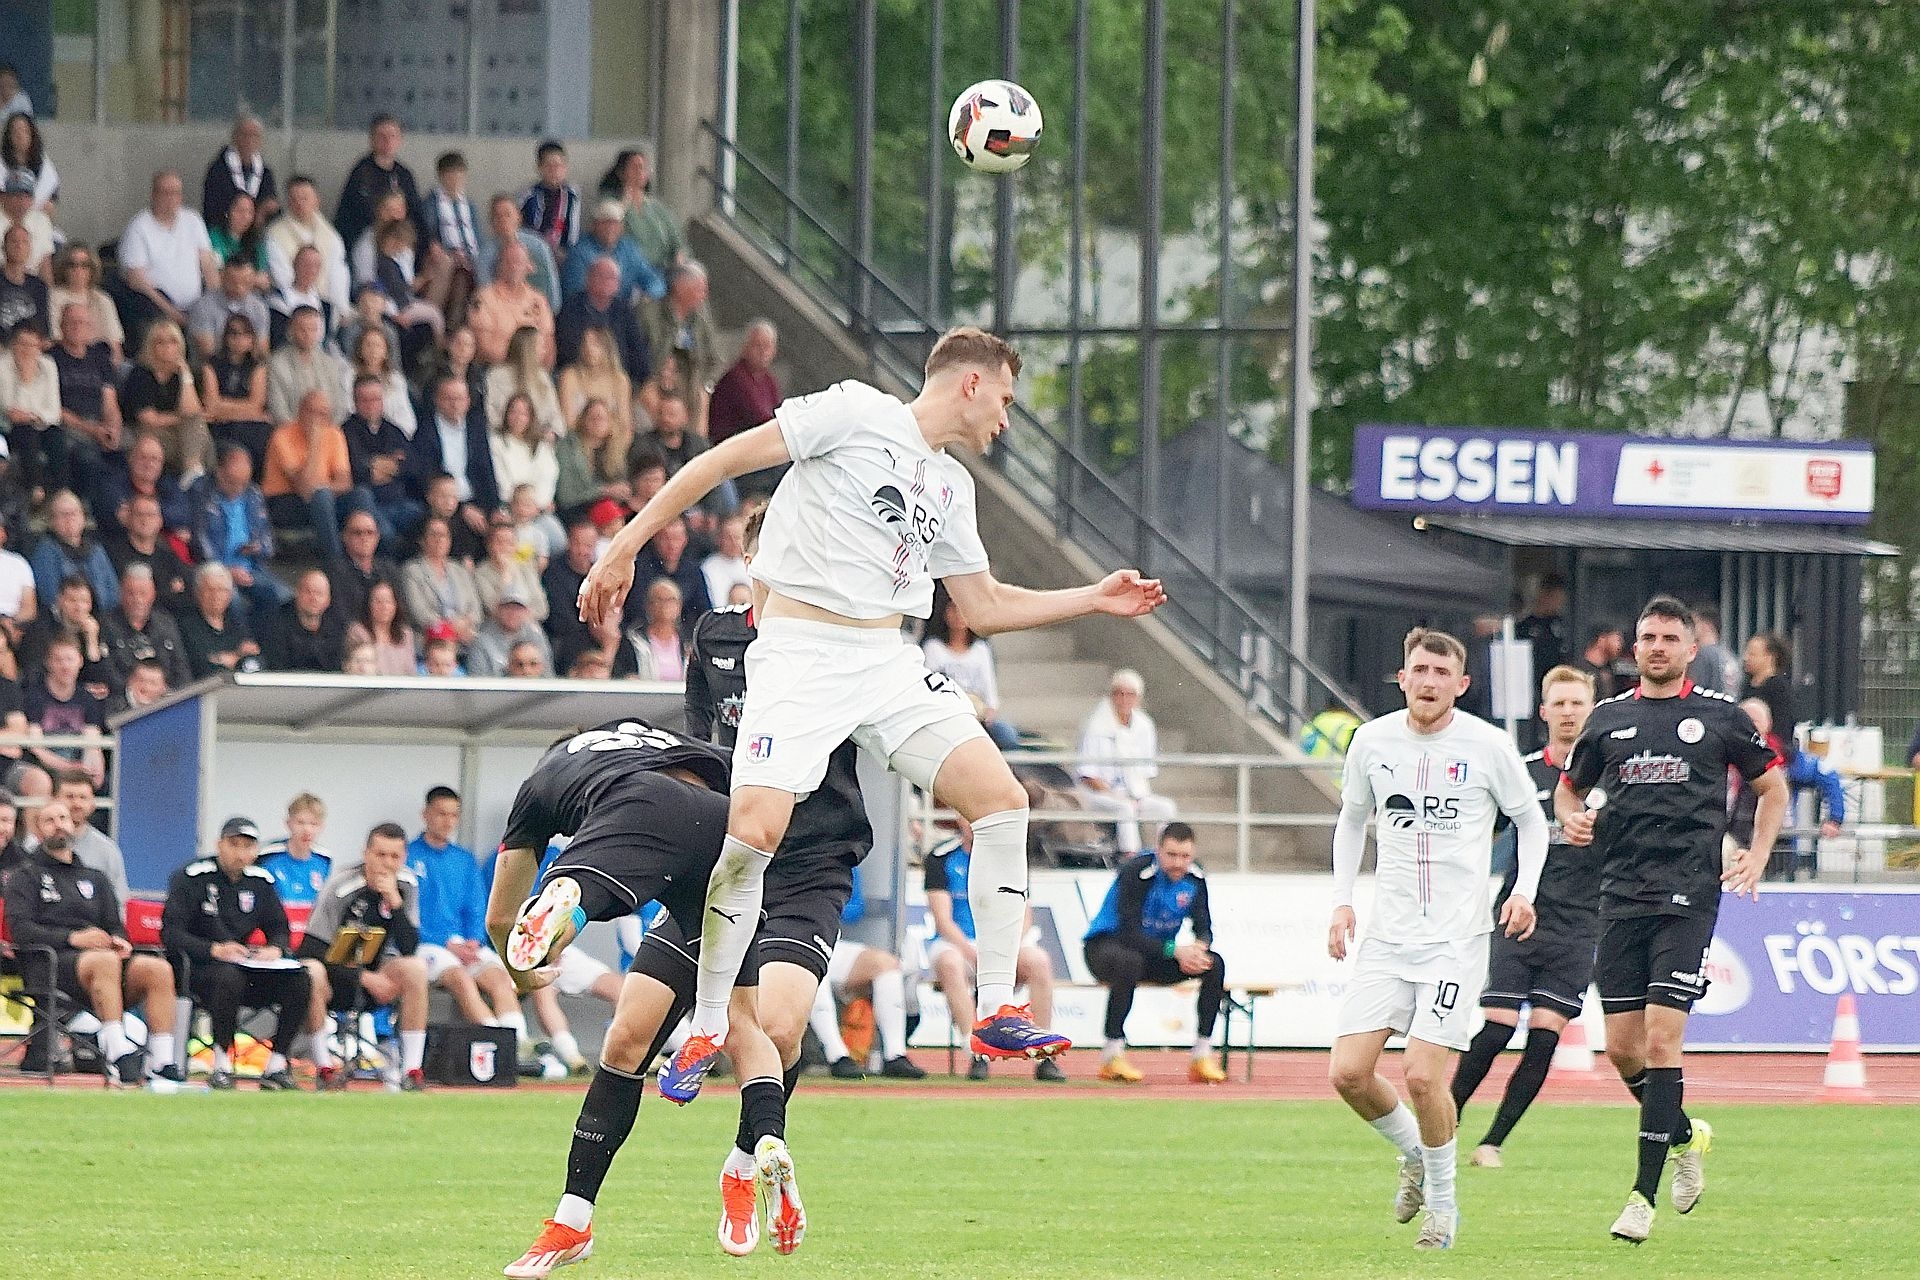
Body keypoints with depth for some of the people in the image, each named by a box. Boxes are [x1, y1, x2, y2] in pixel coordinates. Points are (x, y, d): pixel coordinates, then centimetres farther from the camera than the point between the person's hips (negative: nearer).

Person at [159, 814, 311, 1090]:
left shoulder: (261, 881, 11)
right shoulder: (193, 878, -7)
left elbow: (280, 929, 15)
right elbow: (171, 933, -13)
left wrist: (275, 949, -10)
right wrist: (214, 949, -27)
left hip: (248, 966, 5)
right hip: (197, 967, -5)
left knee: (299, 981, -18)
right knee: (229, 977, -39)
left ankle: (276, 1067, -12)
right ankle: (221, 1067, -28)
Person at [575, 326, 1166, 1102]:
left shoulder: (952, 487, 19)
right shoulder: (855, 413, -3)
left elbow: (985, 605, 27)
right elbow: (724, 460, -5)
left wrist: (1095, 599, 21)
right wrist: (625, 548, -10)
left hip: (888, 662, 7)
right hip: (801, 653, -7)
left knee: (1002, 800, -9)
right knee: (754, 831, -21)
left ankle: (997, 1014, -2)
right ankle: (705, 1034, -4)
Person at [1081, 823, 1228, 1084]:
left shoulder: (1194, 878, -4)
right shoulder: (1136, 872, -23)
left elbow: (1204, 928, -1)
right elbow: (1128, 932, -29)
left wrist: (1199, 948, -26)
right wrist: (1175, 951, -37)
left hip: (1158, 952, 6)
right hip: (1106, 943, -6)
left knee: (1214, 964, -15)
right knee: (1129, 962, -41)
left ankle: (1202, 1055, -12)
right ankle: (1112, 1055, -34)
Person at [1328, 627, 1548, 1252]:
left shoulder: (1488, 746, -5)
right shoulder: (1372, 741, 3)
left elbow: (1531, 820, 8)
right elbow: (1352, 820, 19)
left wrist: (1524, 891, -8)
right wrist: (1342, 899, 8)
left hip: (1458, 937, -4)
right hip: (1388, 936, 4)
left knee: (1422, 1076, -14)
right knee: (1348, 1071, -6)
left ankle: (1443, 1201, 8)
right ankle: (1415, 1155, 23)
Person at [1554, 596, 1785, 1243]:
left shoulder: (1720, 715, 5)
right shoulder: (1608, 718, 12)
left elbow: (1773, 787, 16)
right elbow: (1569, 789, 24)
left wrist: (1757, 855, 3)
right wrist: (1572, 817, 1)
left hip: (1688, 895, -4)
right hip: (1621, 895, 4)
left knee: (1660, 1041, -13)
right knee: (1622, 1049, 4)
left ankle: (1644, 1194, -11)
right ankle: (1686, 1136, 32)